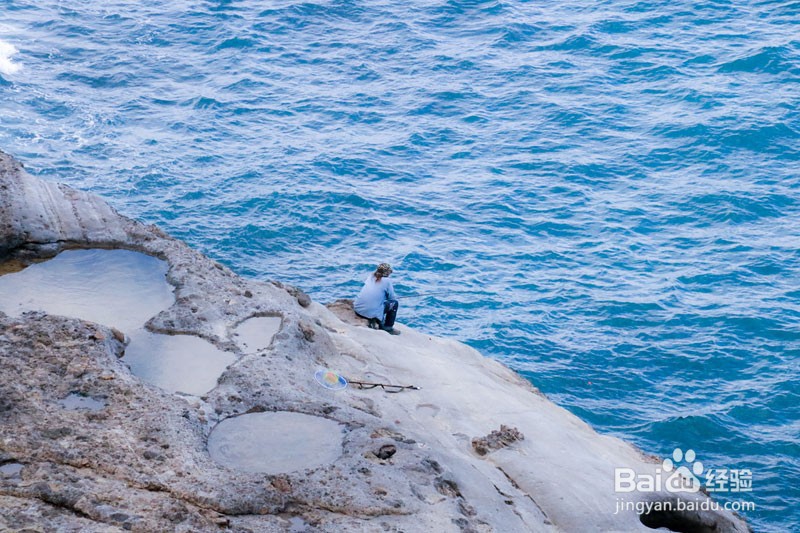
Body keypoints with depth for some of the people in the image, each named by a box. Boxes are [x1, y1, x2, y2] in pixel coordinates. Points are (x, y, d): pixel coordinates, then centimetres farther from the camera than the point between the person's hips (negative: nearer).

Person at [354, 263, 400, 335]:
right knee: (394, 303, 16)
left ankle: (372, 321, 24)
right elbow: (392, 298, 5)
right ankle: (388, 327, 20)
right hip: (372, 312, -6)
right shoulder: (387, 281, -3)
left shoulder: (371, 276, 12)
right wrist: (394, 296, 27)